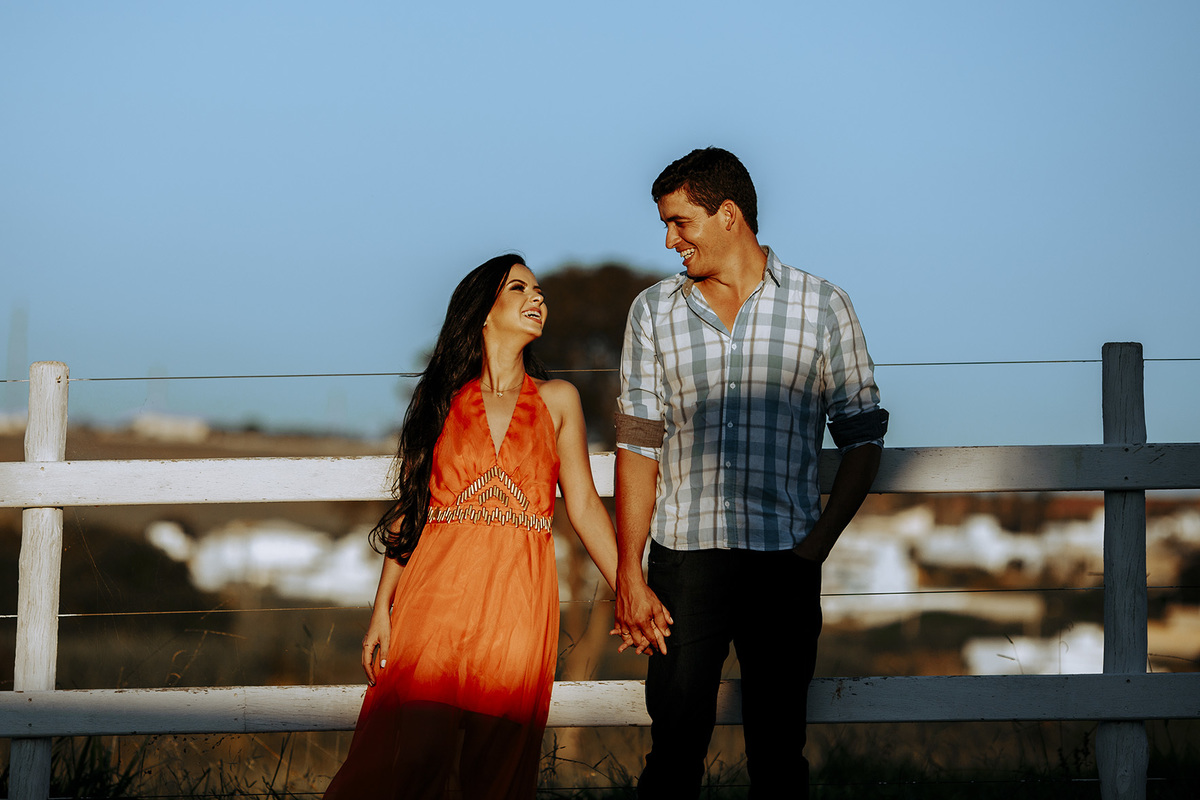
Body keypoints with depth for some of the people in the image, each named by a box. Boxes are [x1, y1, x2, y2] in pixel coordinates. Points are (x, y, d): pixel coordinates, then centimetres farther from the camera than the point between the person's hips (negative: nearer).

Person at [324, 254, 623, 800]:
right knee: (413, 756, -9)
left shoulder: (557, 400, 13)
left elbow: (584, 505, 11)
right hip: (439, 594, -1)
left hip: (517, 602, 1)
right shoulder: (444, 400, 11)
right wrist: (382, 609, 3)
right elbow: (409, 508, 10)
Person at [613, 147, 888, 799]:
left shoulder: (822, 307, 4)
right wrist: (629, 576, 0)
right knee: (674, 746, 0)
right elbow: (638, 445, 6)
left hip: (784, 564, -1)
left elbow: (862, 435, 6)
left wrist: (818, 543, -5)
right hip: (683, 558, 1)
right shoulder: (654, 312, 9)